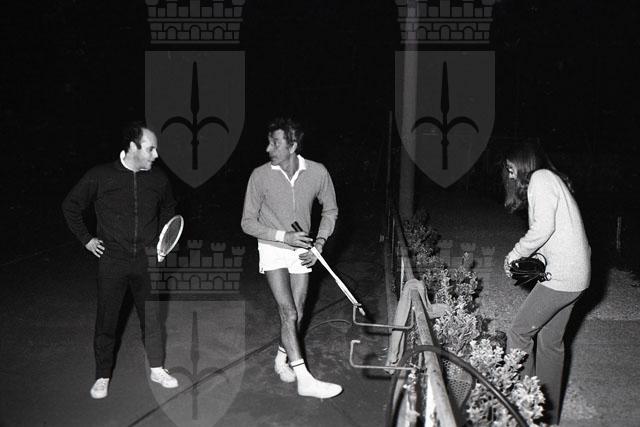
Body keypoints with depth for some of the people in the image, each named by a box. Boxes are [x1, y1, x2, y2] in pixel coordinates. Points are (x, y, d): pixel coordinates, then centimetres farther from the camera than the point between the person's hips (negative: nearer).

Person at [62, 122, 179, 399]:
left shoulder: (158, 179, 1)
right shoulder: (100, 176, -8)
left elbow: (168, 208, 21)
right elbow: (70, 206, 5)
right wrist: (86, 239, 1)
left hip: (147, 262, 2)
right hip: (112, 263, -2)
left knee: (152, 317, 10)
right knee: (106, 321, 7)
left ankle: (157, 369, 27)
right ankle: (103, 377, 24)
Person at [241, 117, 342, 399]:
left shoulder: (318, 173, -10)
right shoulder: (260, 176, -14)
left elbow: (330, 210, 7)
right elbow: (248, 222, -7)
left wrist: (319, 244, -5)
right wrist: (285, 236, -18)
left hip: (301, 251, 3)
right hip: (273, 249, -2)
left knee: (297, 314, 7)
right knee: (288, 312, -11)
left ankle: (281, 359, 33)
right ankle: (304, 379, -7)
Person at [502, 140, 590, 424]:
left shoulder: (541, 178, -9)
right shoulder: (553, 180, 21)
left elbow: (543, 228, -20)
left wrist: (515, 255, -8)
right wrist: (531, 259, 9)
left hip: (562, 274, -10)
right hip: (574, 275, 10)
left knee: (519, 334, -4)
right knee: (550, 342, 14)